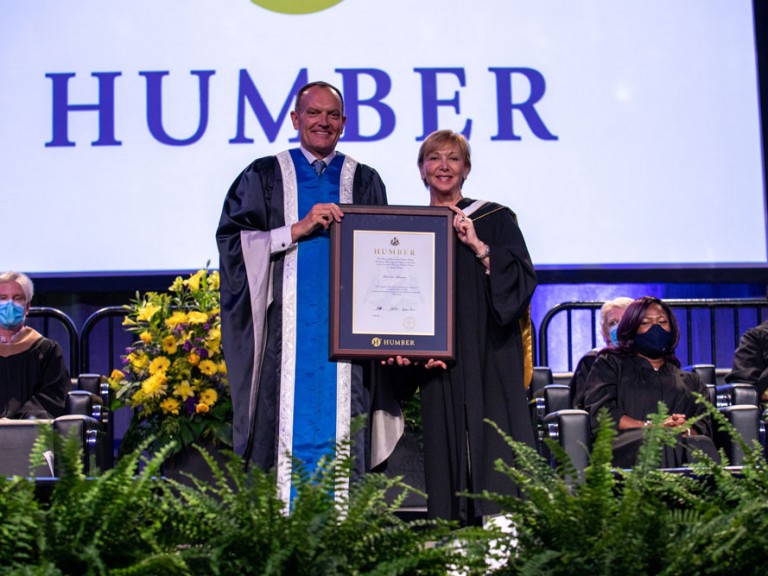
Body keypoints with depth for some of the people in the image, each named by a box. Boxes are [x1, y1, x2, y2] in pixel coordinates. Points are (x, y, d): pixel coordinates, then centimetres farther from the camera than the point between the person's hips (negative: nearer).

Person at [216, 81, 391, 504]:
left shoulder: (365, 181, 15)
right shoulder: (264, 177, 11)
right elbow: (231, 239, 1)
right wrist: (298, 229, -8)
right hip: (286, 323, -1)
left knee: (341, 428, -3)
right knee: (287, 421, -5)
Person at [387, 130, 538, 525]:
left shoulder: (495, 219, 7)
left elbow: (522, 278, -4)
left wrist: (477, 245, -14)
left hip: (488, 359, -2)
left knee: (491, 438, -11)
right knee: (444, 444, -2)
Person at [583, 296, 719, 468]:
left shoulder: (691, 381, 32)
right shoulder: (610, 364, 22)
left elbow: (703, 427, 14)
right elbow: (600, 412, 3)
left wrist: (686, 430, -12)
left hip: (680, 446, 3)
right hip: (627, 446, -3)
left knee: (702, 444, -35)